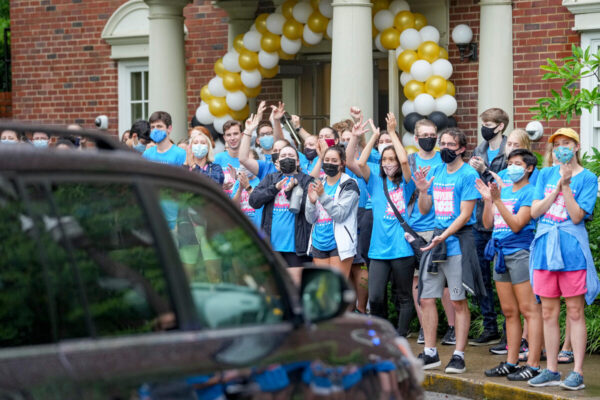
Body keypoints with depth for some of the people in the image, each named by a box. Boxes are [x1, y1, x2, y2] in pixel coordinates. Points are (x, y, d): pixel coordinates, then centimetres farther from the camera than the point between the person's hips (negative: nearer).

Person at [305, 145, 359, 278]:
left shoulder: (349, 185, -3)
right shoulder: (318, 185, 14)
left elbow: (340, 214, -14)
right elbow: (310, 219, 8)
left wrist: (323, 196, -23)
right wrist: (311, 202, -12)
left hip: (340, 243, -6)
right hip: (319, 243, 6)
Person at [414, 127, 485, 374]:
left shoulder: (468, 175, -7)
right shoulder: (435, 172, 12)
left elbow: (465, 214, -12)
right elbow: (424, 210, 16)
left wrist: (444, 237, -21)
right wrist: (422, 191, -3)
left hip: (458, 241, -6)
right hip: (435, 240, 6)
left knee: (459, 302, -2)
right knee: (426, 298, 6)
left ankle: (459, 356, 3)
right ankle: (430, 353, 15)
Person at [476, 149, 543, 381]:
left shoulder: (530, 192, -6)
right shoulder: (504, 191, 16)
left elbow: (517, 225, -15)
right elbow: (488, 224, 15)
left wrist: (498, 200, -19)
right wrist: (487, 200, 2)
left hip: (520, 253, -8)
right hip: (501, 253, 8)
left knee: (529, 310, -8)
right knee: (509, 312, 11)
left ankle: (533, 365, -9)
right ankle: (511, 363, 17)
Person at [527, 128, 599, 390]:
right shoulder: (546, 175, 12)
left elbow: (577, 216, -11)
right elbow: (535, 211, 2)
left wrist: (566, 185, -16)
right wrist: (557, 187, -7)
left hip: (572, 249, -4)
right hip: (545, 247, 4)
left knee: (575, 312, -2)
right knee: (549, 313, 7)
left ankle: (577, 373, 0)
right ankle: (551, 371, 14)